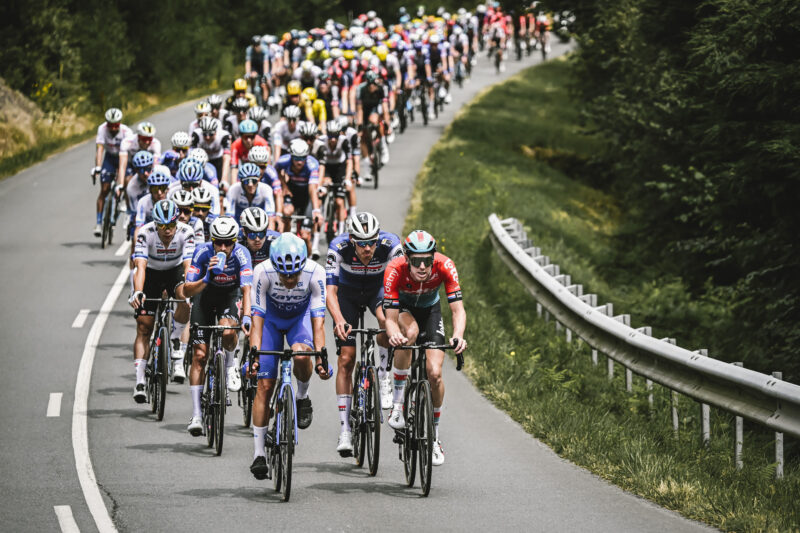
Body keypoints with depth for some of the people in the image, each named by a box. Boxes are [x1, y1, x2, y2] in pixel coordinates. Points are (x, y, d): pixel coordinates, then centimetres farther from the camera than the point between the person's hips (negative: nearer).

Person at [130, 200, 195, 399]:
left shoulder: (185, 232, -27)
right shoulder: (145, 233, -29)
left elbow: (188, 265, -34)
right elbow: (140, 267, -36)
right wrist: (137, 292, -52)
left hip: (175, 271, 0)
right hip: (152, 273, 0)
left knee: (185, 297, -34)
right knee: (143, 327, -7)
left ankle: (175, 341, -11)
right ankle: (139, 381, -4)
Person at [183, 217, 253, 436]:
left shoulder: (241, 254, -28)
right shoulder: (203, 252, -27)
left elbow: (246, 289, -36)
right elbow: (187, 291, -27)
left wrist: (246, 317, -51)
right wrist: (206, 279, -45)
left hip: (229, 297, 0)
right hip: (204, 296, 0)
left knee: (228, 332, -33)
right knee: (200, 354, -10)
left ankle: (230, 364, 3)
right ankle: (196, 415, -8)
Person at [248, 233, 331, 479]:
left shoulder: (315, 273, -32)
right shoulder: (263, 272, -32)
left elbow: (318, 321, -30)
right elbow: (257, 320, -29)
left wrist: (321, 359, -40)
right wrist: (254, 355, -41)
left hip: (300, 316, 0)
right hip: (272, 318, 0)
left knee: (301, 354, -34)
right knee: (265, 386, -7)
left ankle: (303, 397, -3)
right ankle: (259, 453, 1)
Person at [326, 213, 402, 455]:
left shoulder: (390, 244, -32)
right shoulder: (338, 247, -33)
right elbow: (330, 291, -37)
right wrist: (339, 320, -55)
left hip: (378, 287, 0)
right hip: (348, 292, 0)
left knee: (387, 320, -36)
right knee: (346, 359, -7)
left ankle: (383, 376, -9)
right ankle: (345, 428, -2)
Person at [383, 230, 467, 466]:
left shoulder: (444, 266, -33)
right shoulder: (395, 270, -36)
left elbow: (458, 309, -33)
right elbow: (391, 319, -36)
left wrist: (458, 336, -53)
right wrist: (394, 334, -59)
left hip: (430, 310, 2)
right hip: (402, 308, -2)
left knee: (434, 373, -12)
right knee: (411, 331, -38)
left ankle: (434, 436, 8)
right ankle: (397, 401, -23)